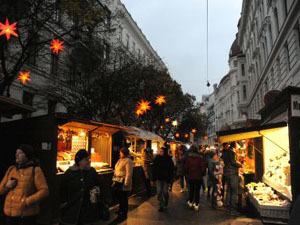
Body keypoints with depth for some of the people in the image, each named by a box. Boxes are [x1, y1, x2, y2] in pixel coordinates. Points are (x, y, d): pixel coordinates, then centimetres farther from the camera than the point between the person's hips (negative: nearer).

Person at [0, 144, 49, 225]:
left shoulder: (35, 170, -9)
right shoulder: (11, 169, 7)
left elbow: (44, 191, -14)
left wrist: (27, 201, -21)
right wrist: (7, 186, -8)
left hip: (27, 213, -5)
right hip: (11, 212, 5)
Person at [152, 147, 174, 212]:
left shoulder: (169, 159, -8)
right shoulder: (157, 158, -2)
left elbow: (171, 169, -6)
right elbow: (154, 168, 3)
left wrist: (169, 178, -11)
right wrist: (154, 177, 0)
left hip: (165, 178, -2)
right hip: (158, 178, 2)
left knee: (165, 191, 4)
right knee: (159, 191, 1)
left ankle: (166, 200, 36)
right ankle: (161, 206, 13)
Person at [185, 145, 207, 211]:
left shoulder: (189, 158, -8)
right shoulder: (201, 158, -13)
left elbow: (186, 167, -6)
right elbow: (203, 168, -14)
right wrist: (202, 174, 4)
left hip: (190, 177, 2)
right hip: (198, 177, -2)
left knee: (191, 190, 18)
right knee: (197, 191, 8)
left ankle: (190, 203, 27)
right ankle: (196, 205, 11)